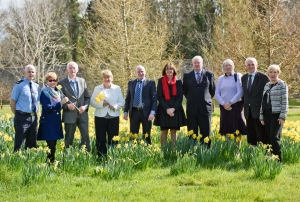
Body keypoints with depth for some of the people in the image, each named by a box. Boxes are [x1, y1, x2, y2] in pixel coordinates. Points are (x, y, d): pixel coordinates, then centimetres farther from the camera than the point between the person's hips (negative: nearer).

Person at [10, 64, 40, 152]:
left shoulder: (36, 86, 10)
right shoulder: (19, 85, -7)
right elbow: (12, 102, -5)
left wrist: (34, 114, 9)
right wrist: (18, 115, -3)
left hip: (33, 117, 6)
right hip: (22, 117, -6)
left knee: (32, 143, 12)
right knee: (19, 142, -3)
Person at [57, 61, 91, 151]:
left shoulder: (82, 81, 12)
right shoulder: (62, 83, 1)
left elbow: (87, 97, 13)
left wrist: (85, 106, -6)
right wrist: (67, 106, -17)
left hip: (82, 114, 3)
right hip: (69, 114, -3)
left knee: (85, 137, 0)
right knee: (69, 139, 3)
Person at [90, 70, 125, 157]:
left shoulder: (117, 88, 7)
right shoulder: (97, 88, 6)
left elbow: (122, 102, 5)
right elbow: (92, 102, 1)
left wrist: (115, 107, -14)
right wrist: (101, 104, -17)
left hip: (114, 117, 1)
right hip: (100, 117, 0)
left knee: (113, 139, 2)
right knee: (100, 139, -1)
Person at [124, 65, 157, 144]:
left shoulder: (151, 83, -1)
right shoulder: (131, 83, 10)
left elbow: (154, 99, -5)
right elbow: (128, 98, 13)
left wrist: (152, 112, -15)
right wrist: (125, 111, 6)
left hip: (146, 112, -3)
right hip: (134, 112, 3)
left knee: (146, 136, 5)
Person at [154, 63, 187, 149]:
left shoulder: (178, 82, 5)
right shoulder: (161, 81, 3)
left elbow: (180, 97, 2)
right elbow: (159, 96, -2)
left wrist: (173, 108, -11)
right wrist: (167, 109, -12)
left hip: (175, 109, 1)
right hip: (164, 109, -1)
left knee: (174, 131, 2)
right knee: (164, 131, 0)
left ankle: (174, 149, 5)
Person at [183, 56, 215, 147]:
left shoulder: (209, 74, 4)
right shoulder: (187, 75, 7)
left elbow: (213, 89, 12)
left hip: (205, 108, -1)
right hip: (192, 109, 1)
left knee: (206, 133, 0)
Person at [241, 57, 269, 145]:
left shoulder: (263, 77, -4)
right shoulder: (243, 78, 12)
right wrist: (243, 106, 10)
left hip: (259, 110, -6)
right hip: (248, 111, 6)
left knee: (262, 136, -6)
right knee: (251, 136, 8)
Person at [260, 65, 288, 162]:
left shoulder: (282, 84, -2)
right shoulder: (266, 85, 16)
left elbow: (285, 101, -7)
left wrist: (283, 116, -14)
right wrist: (261, 116, 12)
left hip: (277, 115, -6)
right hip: (267, 114, 6)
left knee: (274, 137, -14)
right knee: (268, 137, 4)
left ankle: (278, 160, -8)